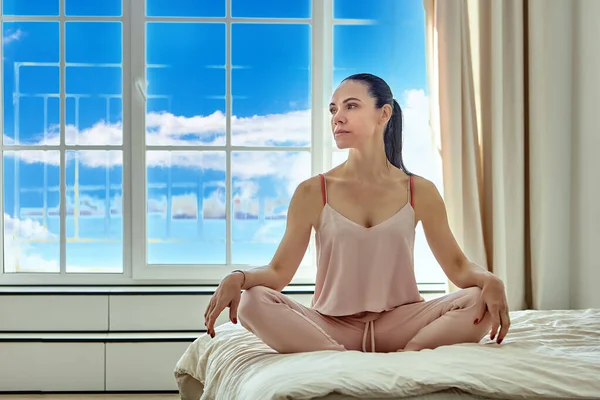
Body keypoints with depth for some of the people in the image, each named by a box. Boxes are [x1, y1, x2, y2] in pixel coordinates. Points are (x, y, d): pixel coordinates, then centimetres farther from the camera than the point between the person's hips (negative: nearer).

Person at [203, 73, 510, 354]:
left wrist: (489, 280, -18)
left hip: (399, 325, 1)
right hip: (330, 327, 0)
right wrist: (238, 278, -23)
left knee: (479, 300, -24)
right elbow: (278, 271, -1)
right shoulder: (312, 193, 2)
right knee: (252, 301, -27)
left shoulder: (420, 192, 5)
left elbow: (458, 267, 5)